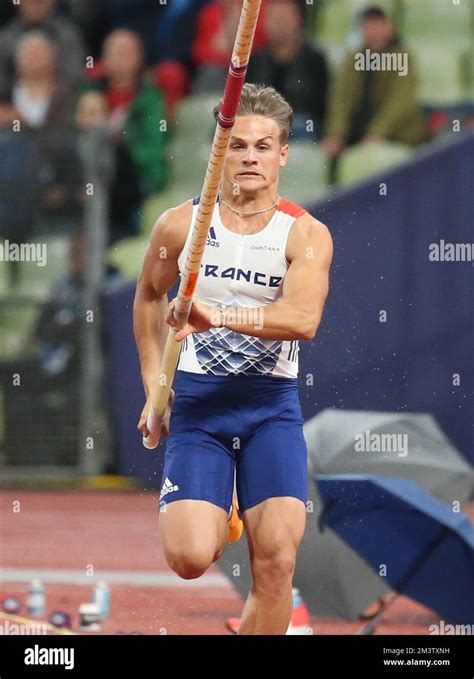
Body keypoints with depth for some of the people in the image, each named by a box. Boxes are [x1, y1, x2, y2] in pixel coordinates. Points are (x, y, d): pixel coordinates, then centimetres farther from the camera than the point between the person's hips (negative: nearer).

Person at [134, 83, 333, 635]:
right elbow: (149, 297, 20)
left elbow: (303, 318, -23)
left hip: (272, 406, -1)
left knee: (276, 561, -13)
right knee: (190, 559, -14)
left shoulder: (306, 234, -5)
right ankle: (212, 517, 24)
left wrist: (217, 316, -35)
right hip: (196, 401, 1)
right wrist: (153, 389, 14)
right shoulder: (180, 225, 2)